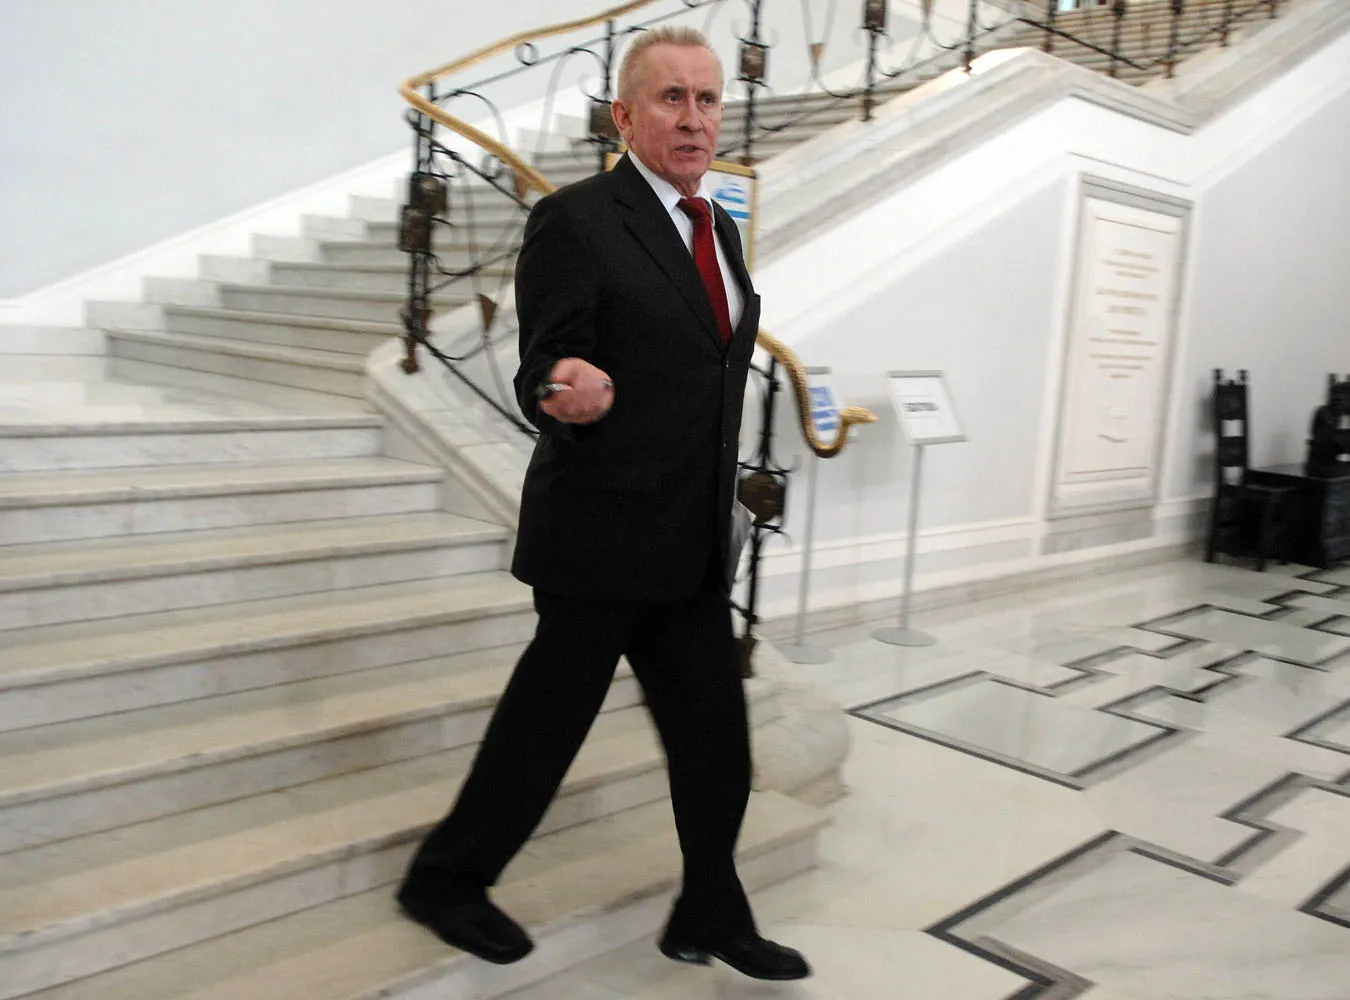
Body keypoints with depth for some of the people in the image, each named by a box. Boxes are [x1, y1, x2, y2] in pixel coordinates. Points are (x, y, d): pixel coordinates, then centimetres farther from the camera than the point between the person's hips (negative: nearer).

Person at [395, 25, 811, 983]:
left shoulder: (719, 229, 12)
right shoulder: (575, 220, -13)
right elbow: (541, 381, -13)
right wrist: (571, 394, -36)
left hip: (693, 544, 7)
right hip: (601, 536, -7)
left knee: (715, 733, 11)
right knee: (547, 720, 7)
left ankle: (712, 917, 28)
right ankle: (446, 879, 29)